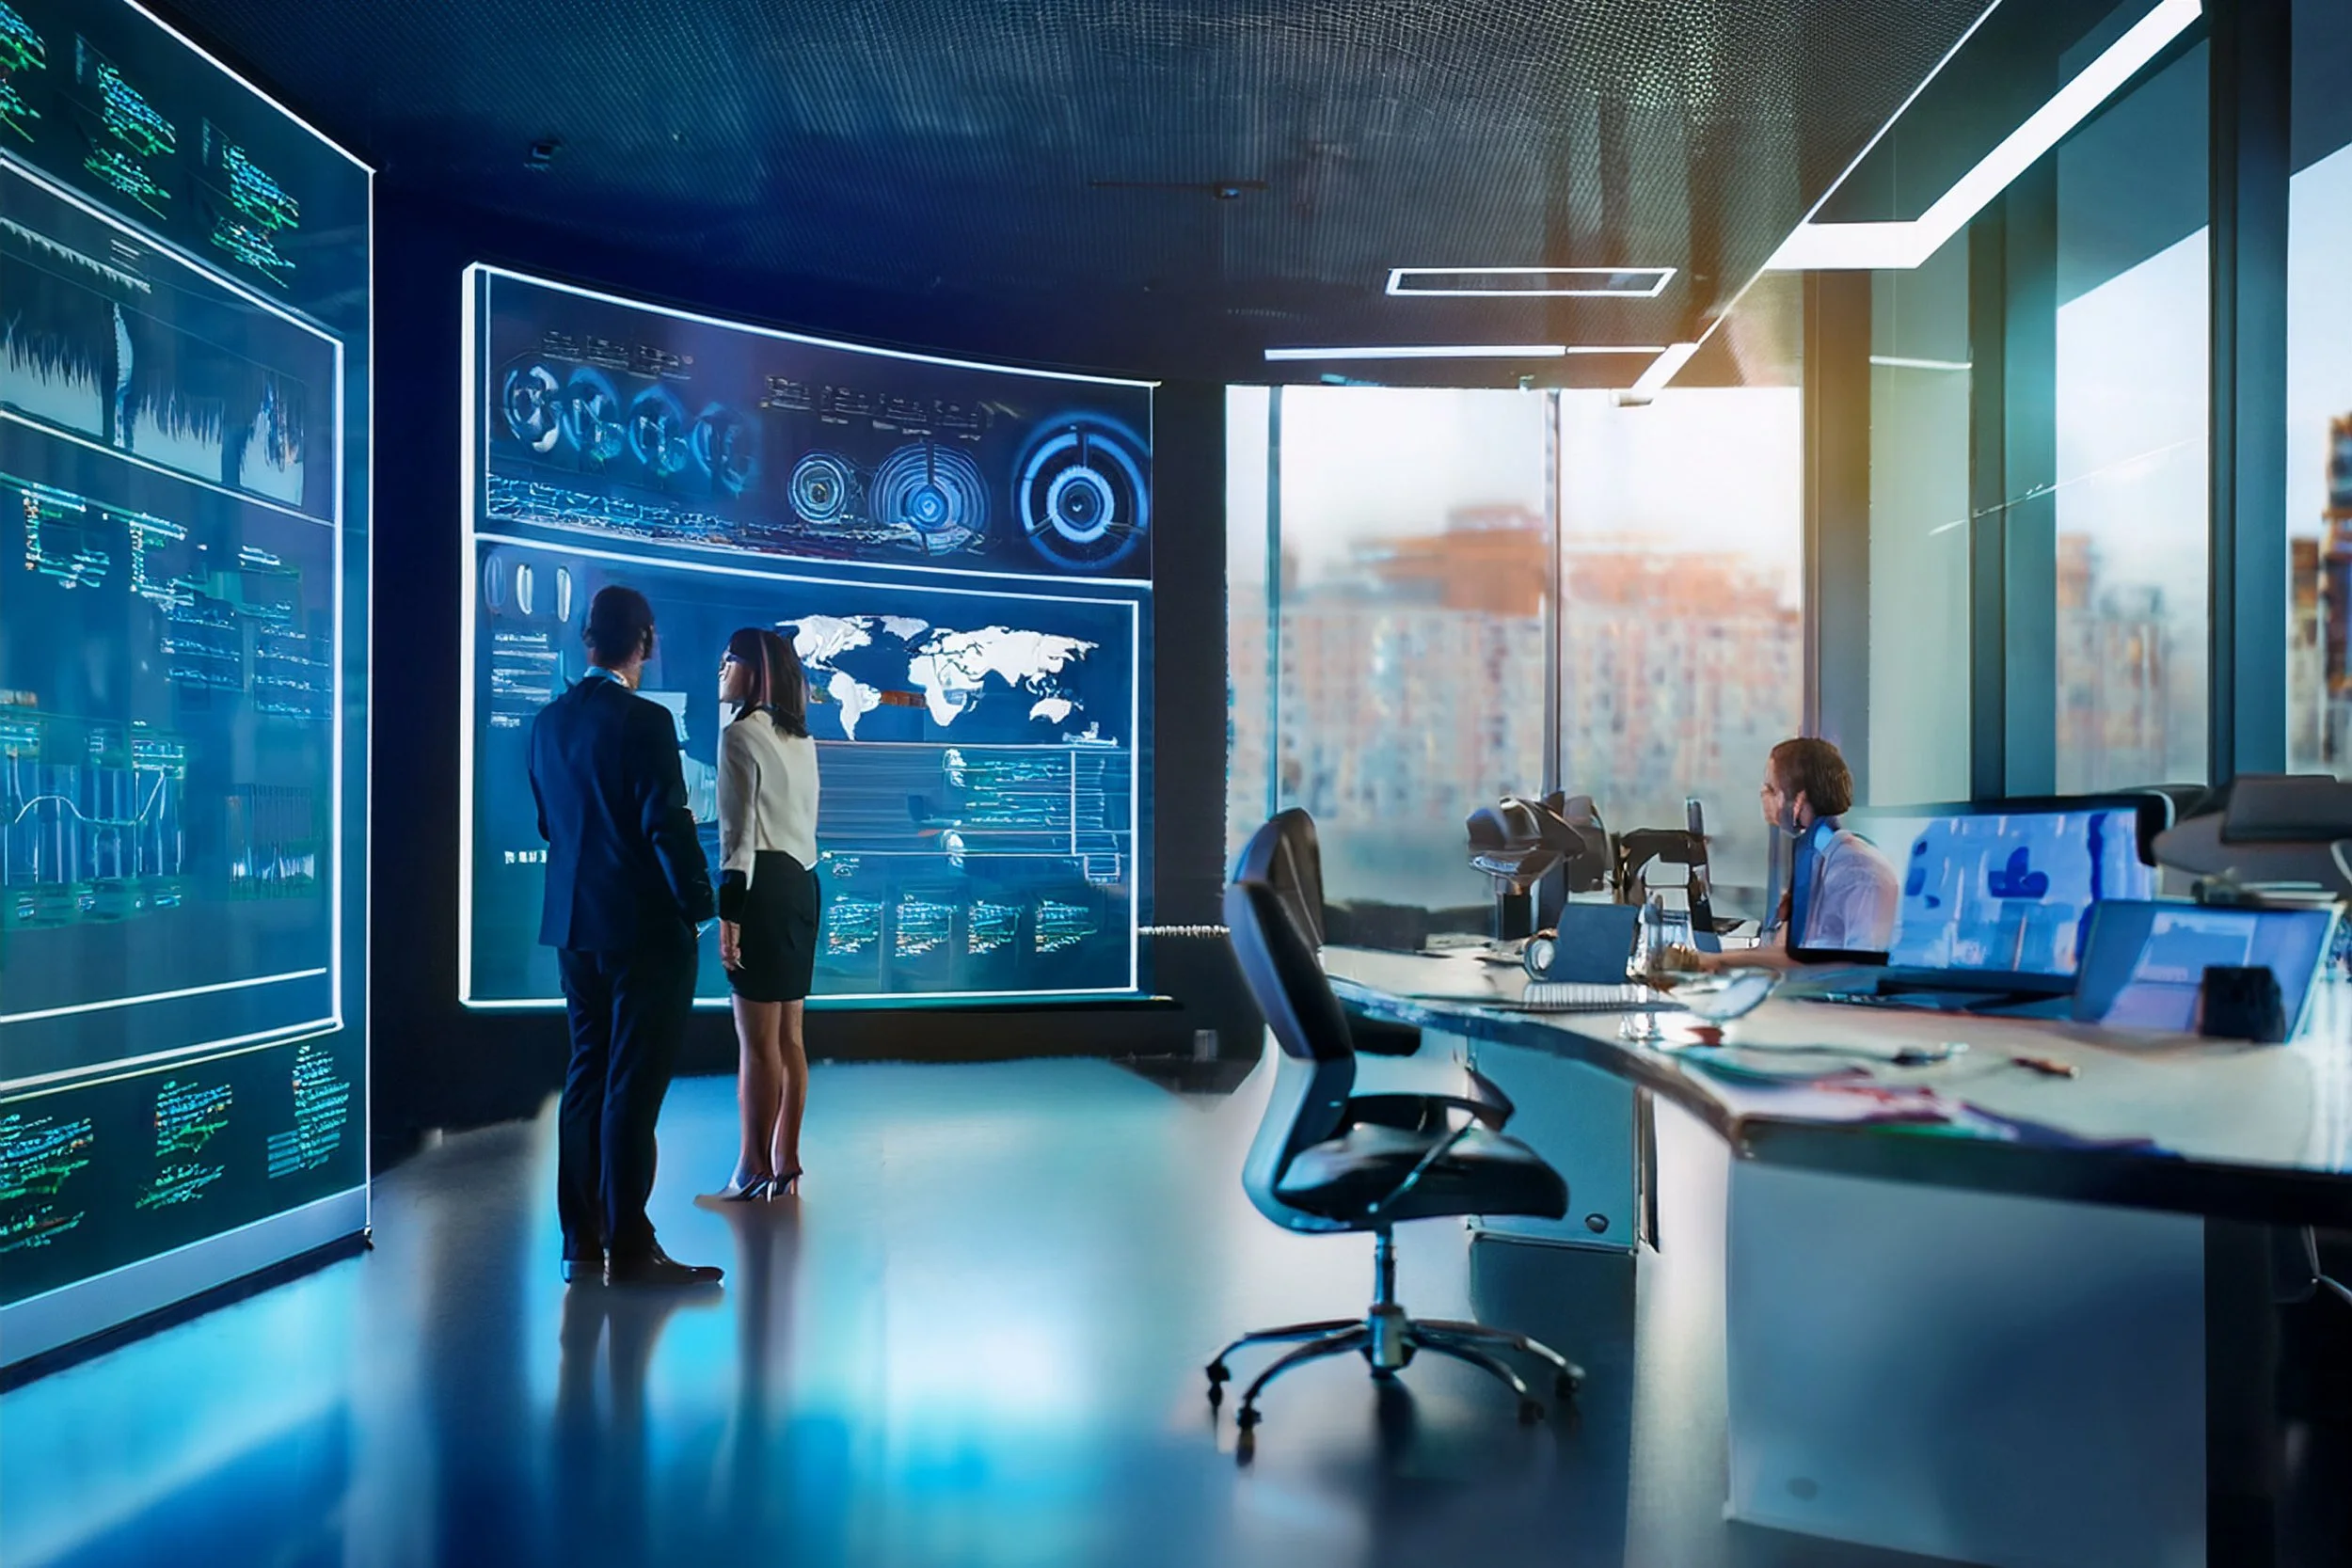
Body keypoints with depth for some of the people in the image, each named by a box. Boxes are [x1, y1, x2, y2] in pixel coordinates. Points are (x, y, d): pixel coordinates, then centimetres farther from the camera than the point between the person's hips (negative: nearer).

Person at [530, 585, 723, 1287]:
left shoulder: (550, 721, 7)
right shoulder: (645, 721, -15)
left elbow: (547, 818, 14)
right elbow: (667, 825, -18)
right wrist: (698, 905, -8)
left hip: (574, 924, 7)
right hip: (643, 927, -7)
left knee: (587, 1080, 13)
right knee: (632, 1089, -2)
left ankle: (581, 1242, 19)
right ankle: (629, 1249, 3)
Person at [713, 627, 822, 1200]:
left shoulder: (740, 733, -9)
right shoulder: (802, 740, 16)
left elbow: (738, 831, -14)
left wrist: (728, 914, -15)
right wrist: (796, 883, 20)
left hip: (761, 885, -9)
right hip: (802, 883, 9)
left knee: (757, 1040, -4)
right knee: (789, 1036, 10)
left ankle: (756, 1169, 1)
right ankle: (787, 1162, 16)